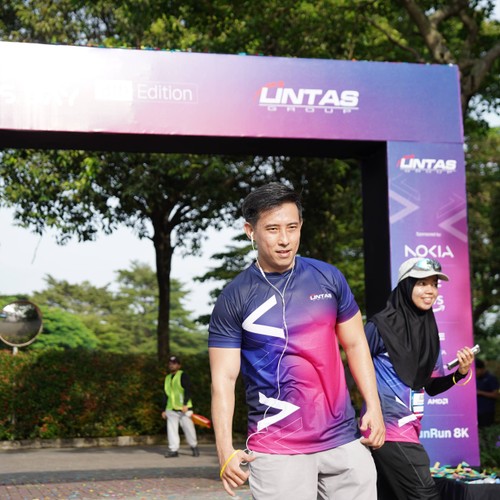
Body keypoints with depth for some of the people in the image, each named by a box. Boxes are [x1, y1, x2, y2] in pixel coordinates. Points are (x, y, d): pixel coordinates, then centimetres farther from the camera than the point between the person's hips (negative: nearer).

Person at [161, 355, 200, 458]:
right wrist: (164, 410, 17)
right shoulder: (167, 378, 18)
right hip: (171, 409, 6)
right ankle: (173, 450, 3)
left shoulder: (183, 375, -1)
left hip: (184, 408, -6)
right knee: (171, 429, -1)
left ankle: (194, 447, 13)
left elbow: (188, 390, -10)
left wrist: (185, 404, -22)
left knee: (188, 428, -4)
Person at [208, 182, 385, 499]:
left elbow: (355, 343, 12)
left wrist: (374, 406, 2)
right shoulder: (233, 299, -4)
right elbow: (224, 378, -5)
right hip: (277, 449, -3)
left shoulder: (328, 277, 4)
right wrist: (226, 450, -15)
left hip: (345, 439, 3)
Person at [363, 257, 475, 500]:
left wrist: (460, 372, -4)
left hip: (410, 425, 8)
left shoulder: (429, 329, 10)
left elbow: (431, 386, 12)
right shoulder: (381, 324, -11)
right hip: (388, 424, -7)